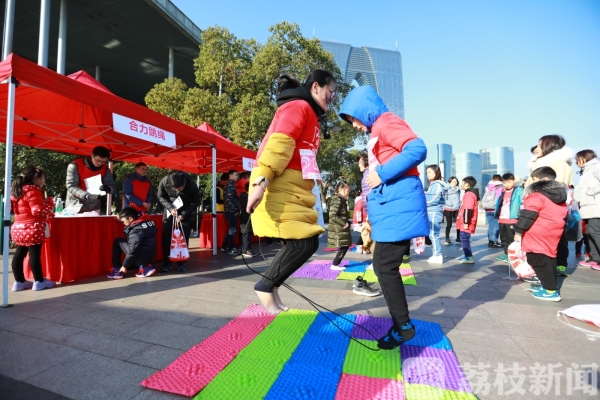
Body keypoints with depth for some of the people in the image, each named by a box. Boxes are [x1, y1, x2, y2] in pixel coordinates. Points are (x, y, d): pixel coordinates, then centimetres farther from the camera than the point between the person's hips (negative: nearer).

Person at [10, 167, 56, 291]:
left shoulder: (18, 191, 16)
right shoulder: (33, 191, -14)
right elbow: (38, 211, -21)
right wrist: (49, 203, -5)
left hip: (18, 228, 10)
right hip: (32, 228, -10)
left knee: (19, 254, 12)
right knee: (35, 254, -3)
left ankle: (19, 281, 20)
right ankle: (39, 281, 4)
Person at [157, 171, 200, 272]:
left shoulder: (192, 185, -29)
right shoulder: (164, 182, -26)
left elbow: (196, 202, -16)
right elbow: (161, 197, -9)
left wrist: (184, 214, -25)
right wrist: (170, 207, -24)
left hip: (185, 212, -1)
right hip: (169, 210, 1)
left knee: (184, 237, -4)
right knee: (166, 236, -3)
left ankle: (181, 262, 7)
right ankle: (167, 262, 9)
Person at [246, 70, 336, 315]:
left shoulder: (309, 114, 25)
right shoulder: (299, 106, -5)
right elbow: (279, 144, -19)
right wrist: (260, 181, -29)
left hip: (292, 187, 10)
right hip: (279, 185, -10)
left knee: (306, 242, 9)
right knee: (304, 242, -12)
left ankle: (272, 286, 21)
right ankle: (265, 286, 6)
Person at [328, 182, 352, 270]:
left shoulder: (341, 199, 14)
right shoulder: (337, 199, -17)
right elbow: (332, 216, -25)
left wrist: (347, 223, 9)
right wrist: (344, 224, -19)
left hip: (341, 229, 10)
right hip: (339, 230, -10)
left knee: (345, 246, 12)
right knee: (344, 247, -3)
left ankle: (336, 264, 20)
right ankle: (334, 265, 7)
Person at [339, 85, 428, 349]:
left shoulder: (387, 122, -6)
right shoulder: (377, 130, 21)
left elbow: (417, 149, -21)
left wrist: (382, 174, -19)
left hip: (398, 207, -10)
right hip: (391, 207, 10)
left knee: (385, 267, -5)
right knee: (384, 266, 12)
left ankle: (403, 326, 12)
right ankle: (400, 324, 23)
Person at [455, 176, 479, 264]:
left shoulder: (469, 194, -16)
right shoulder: (470, 193, 18)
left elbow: (468, 210, -22)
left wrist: (466, 222, -22)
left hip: (467, 222, -11)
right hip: (466, 222, 11)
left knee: (465, 238, -9)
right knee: (464, 238, 15)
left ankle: (469, 257, -8)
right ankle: (467, 255, 23)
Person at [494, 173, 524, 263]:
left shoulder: (519, 191, -6)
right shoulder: (503, 192, 14)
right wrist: (498, 217, 14)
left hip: (512, 220, -7)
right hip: (502, 220, 7)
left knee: (512, 238, 1)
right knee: (503, 238, 15)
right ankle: (506, 254, 26)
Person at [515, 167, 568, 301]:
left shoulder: (536, 195, -13)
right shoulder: (560, 196, 16)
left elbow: (528, 215, -18)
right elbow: (563, 215, 22)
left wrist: (518, 231, -12)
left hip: (538, 235, -9)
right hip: (554, 233, 9)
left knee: (538, 260, -4)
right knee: (550, 258, 18)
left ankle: (551, 291, -2)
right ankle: (549, 285, 27)